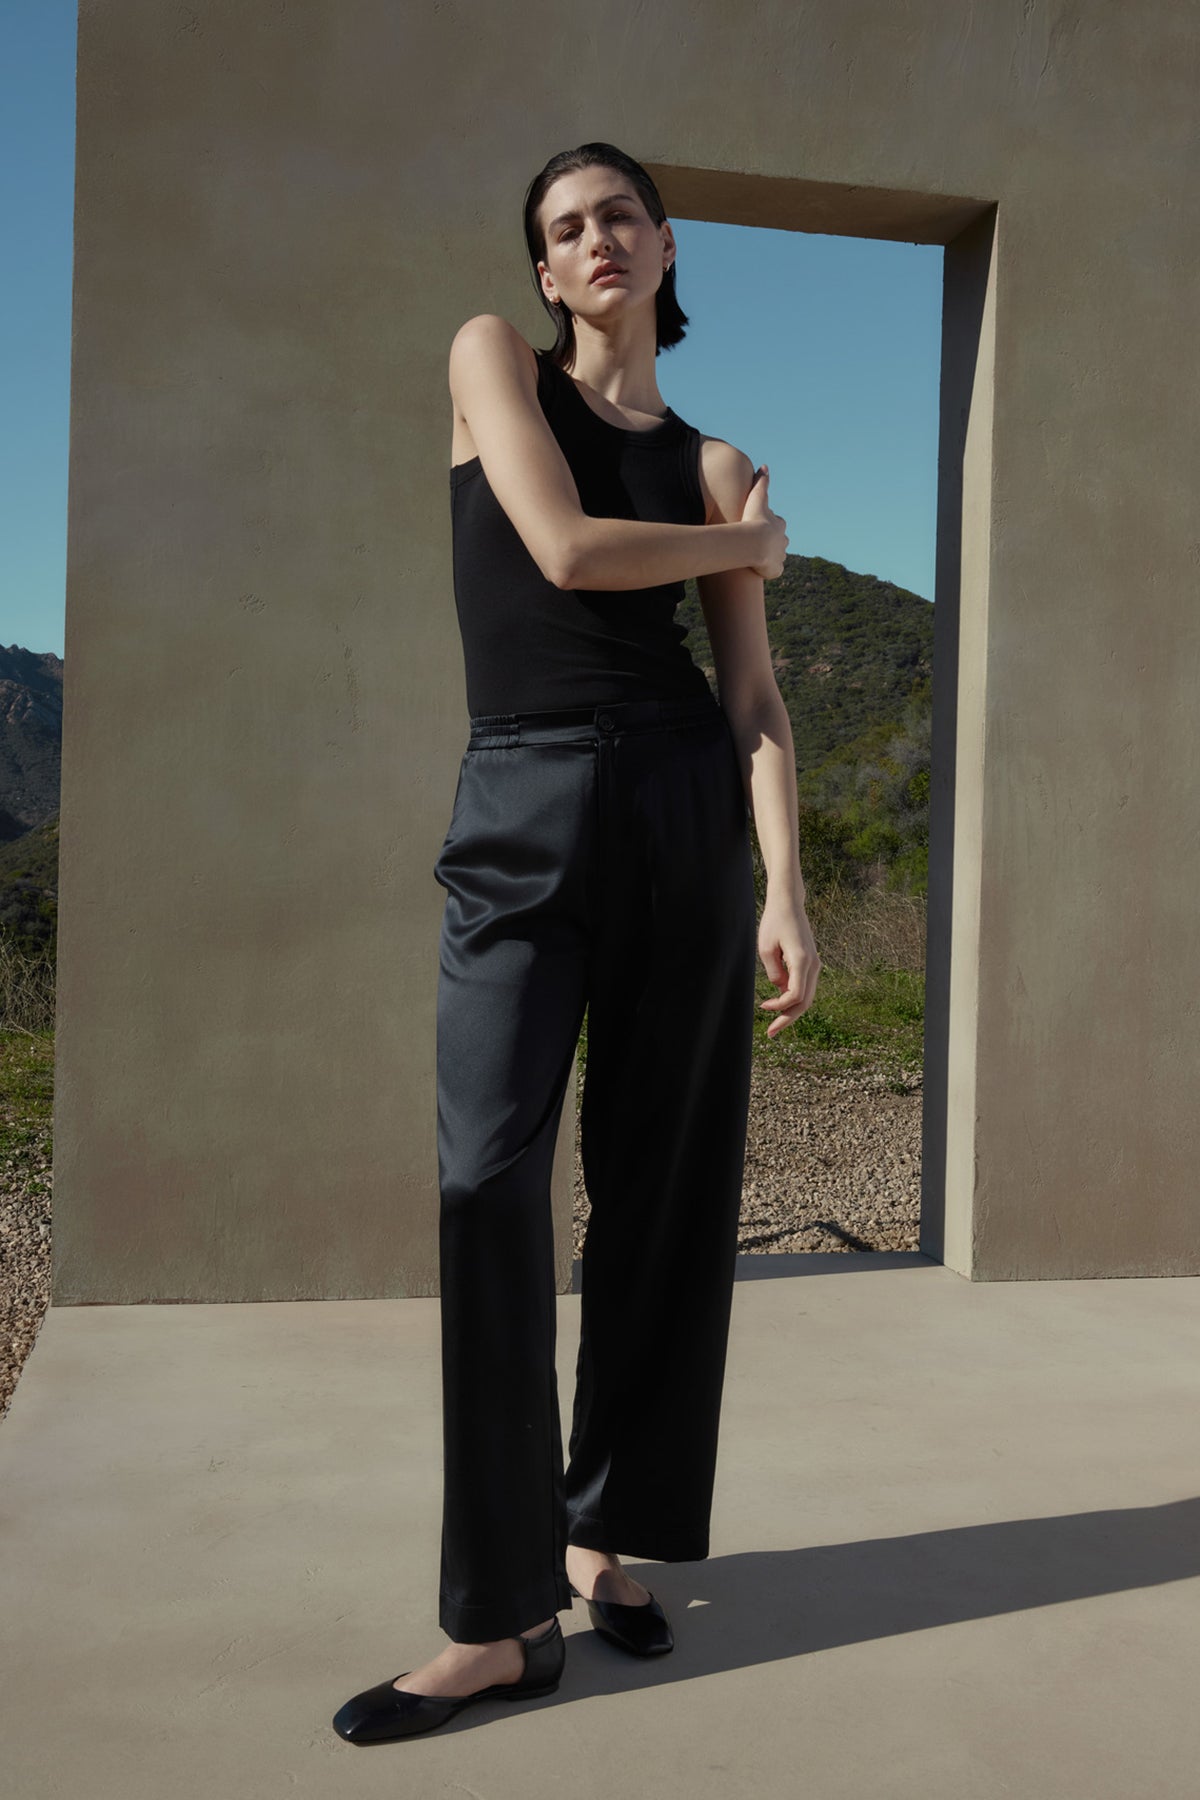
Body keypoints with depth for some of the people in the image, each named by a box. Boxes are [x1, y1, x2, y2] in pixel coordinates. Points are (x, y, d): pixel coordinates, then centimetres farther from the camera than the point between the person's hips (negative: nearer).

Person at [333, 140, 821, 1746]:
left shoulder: (715, 463, 14)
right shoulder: (493, 360, 10)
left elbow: (754, 700, 6)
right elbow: (566, 548, -6)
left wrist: (788, 890, -5)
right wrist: (754, 544, 9)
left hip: (685, 811, 3)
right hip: (523, 814, -2)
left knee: (662, 1187, 4)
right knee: (488, 1180, -11)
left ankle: (606, 1536, 21)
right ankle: (503, 1617, -2)